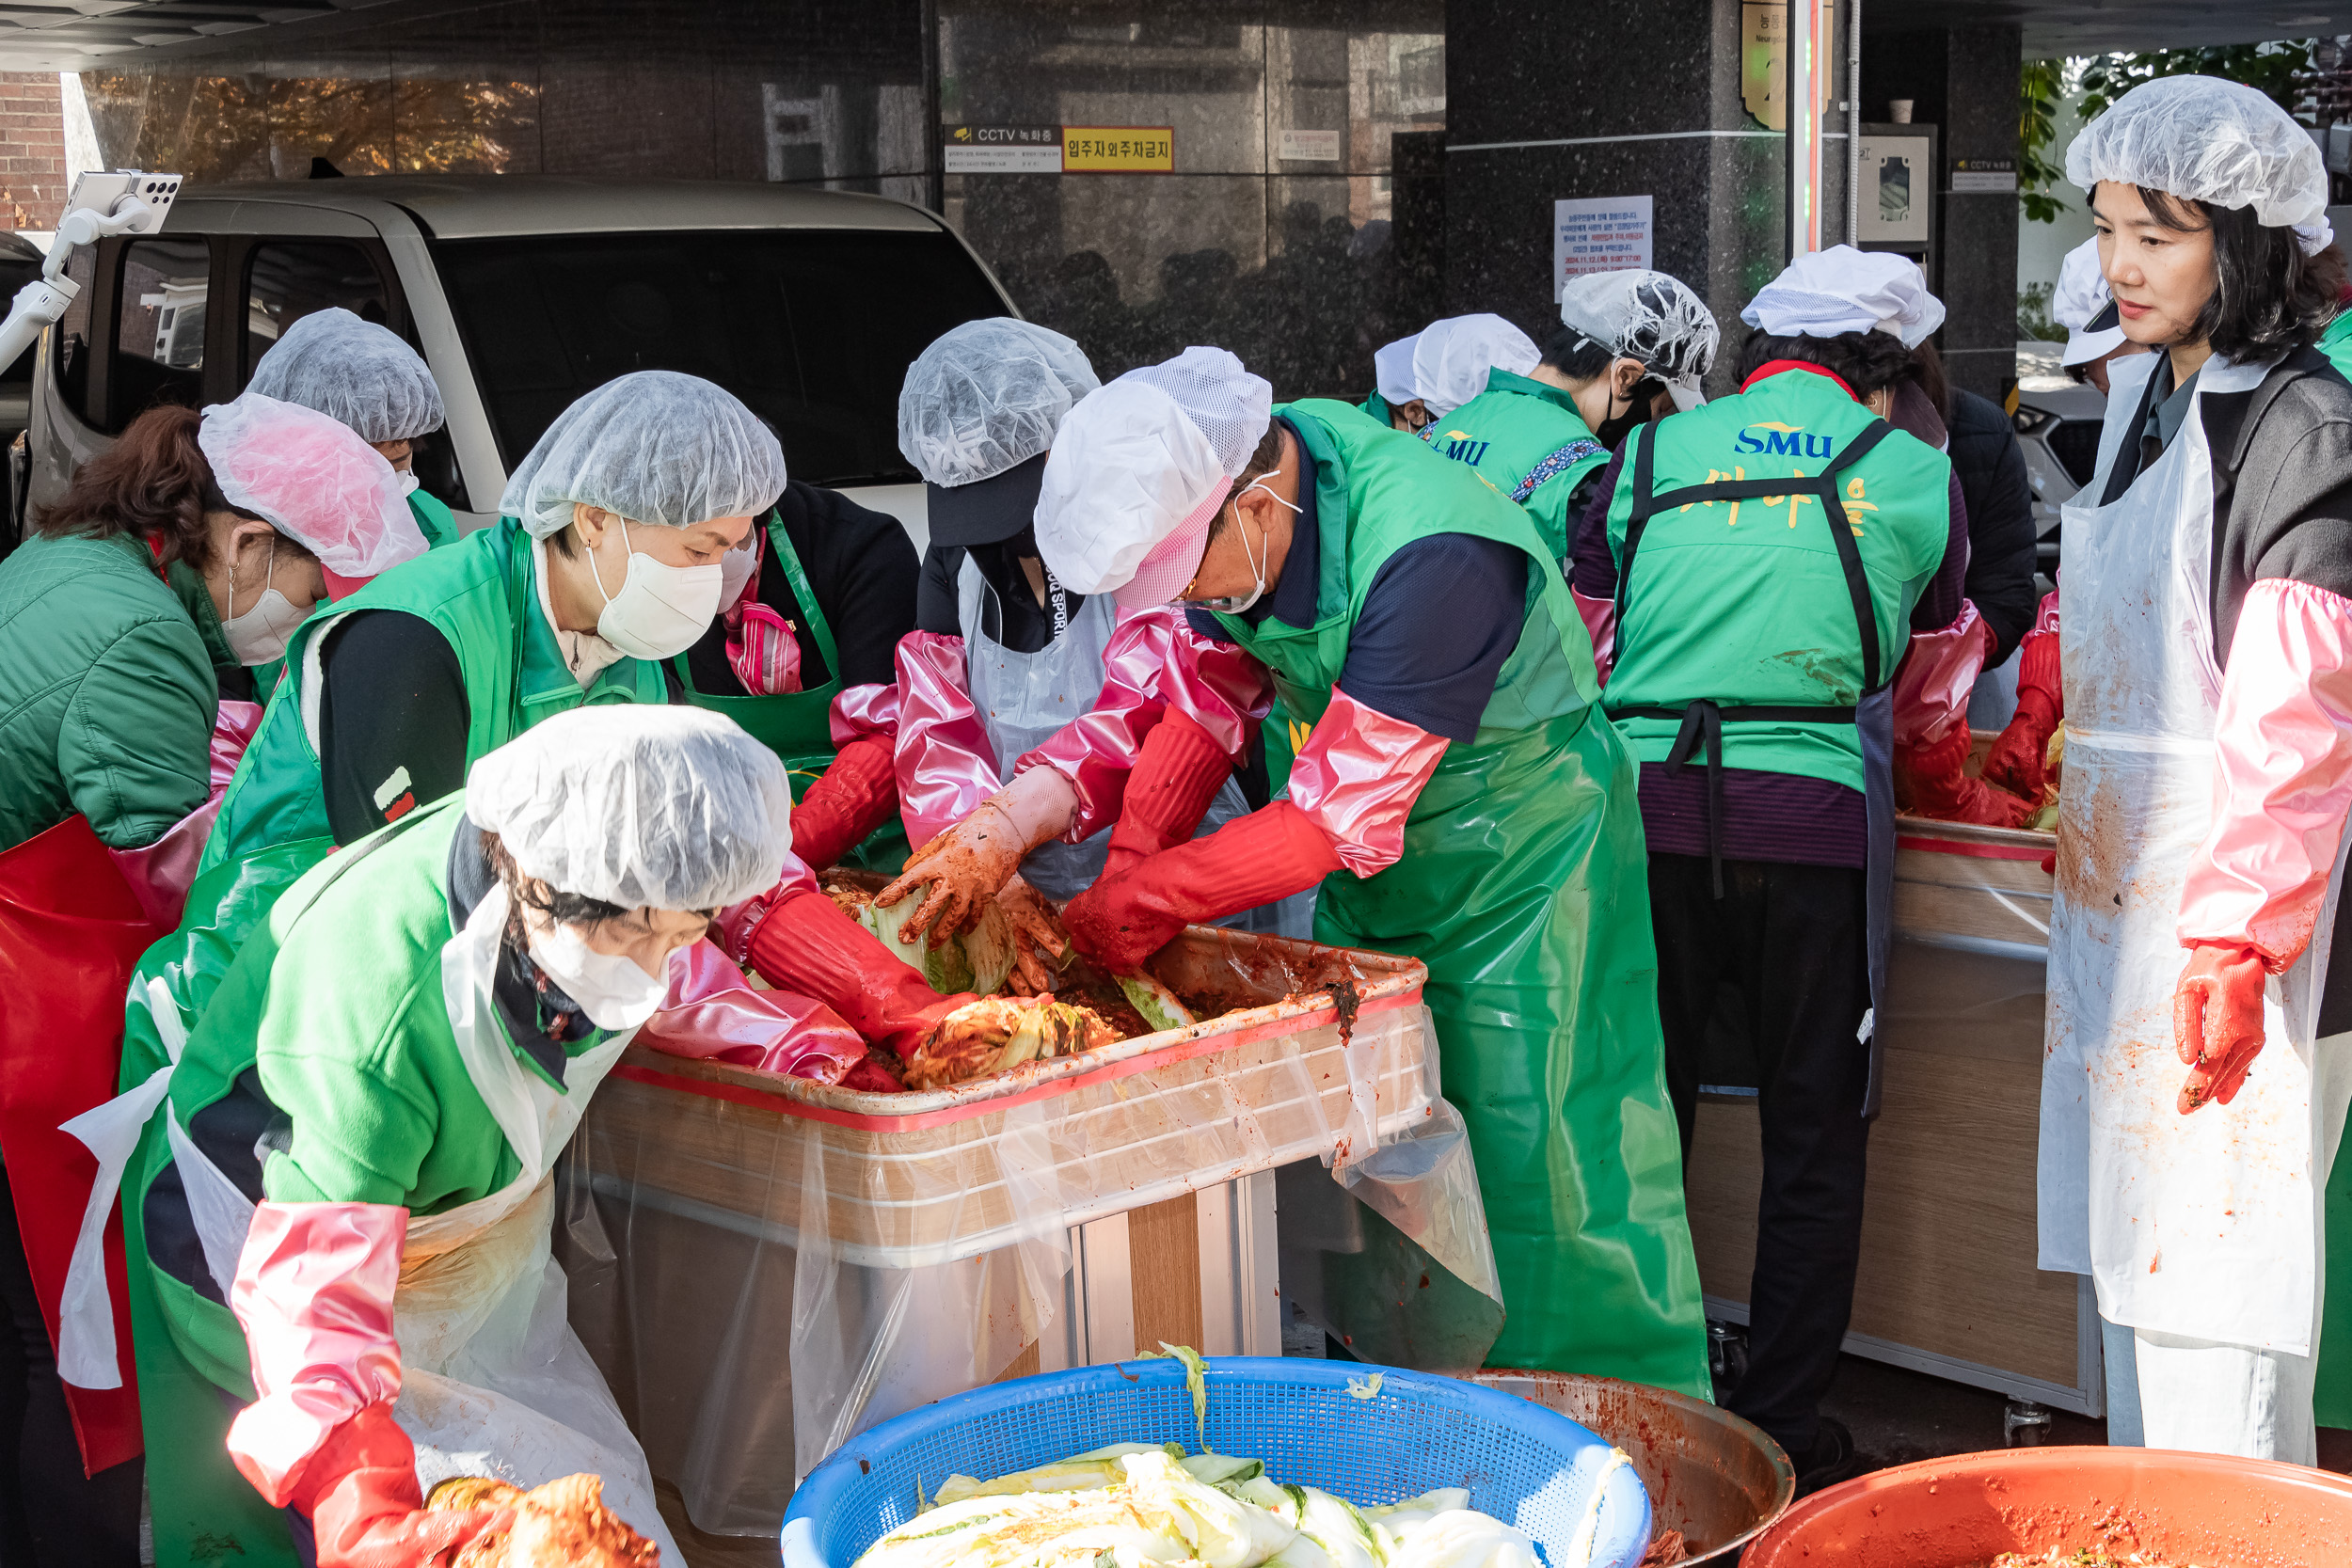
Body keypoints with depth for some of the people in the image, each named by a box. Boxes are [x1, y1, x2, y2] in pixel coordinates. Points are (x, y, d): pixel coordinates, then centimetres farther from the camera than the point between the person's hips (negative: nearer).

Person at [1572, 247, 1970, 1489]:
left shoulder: (1649, 454, 13)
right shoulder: (1909, 469, 9)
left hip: (1645, 810, 2)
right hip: (1812, 815, -2)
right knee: (1814, 1134, 9)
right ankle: (1782, 1431, 13)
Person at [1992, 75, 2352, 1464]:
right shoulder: (2145, 394, 13)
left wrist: (2239, 938, -26)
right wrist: (2039, 711, 18)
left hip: (2229, 895, -8)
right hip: (2112, 882, 9)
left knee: (2213, 1260, -8)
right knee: (2127, 1249, 14)